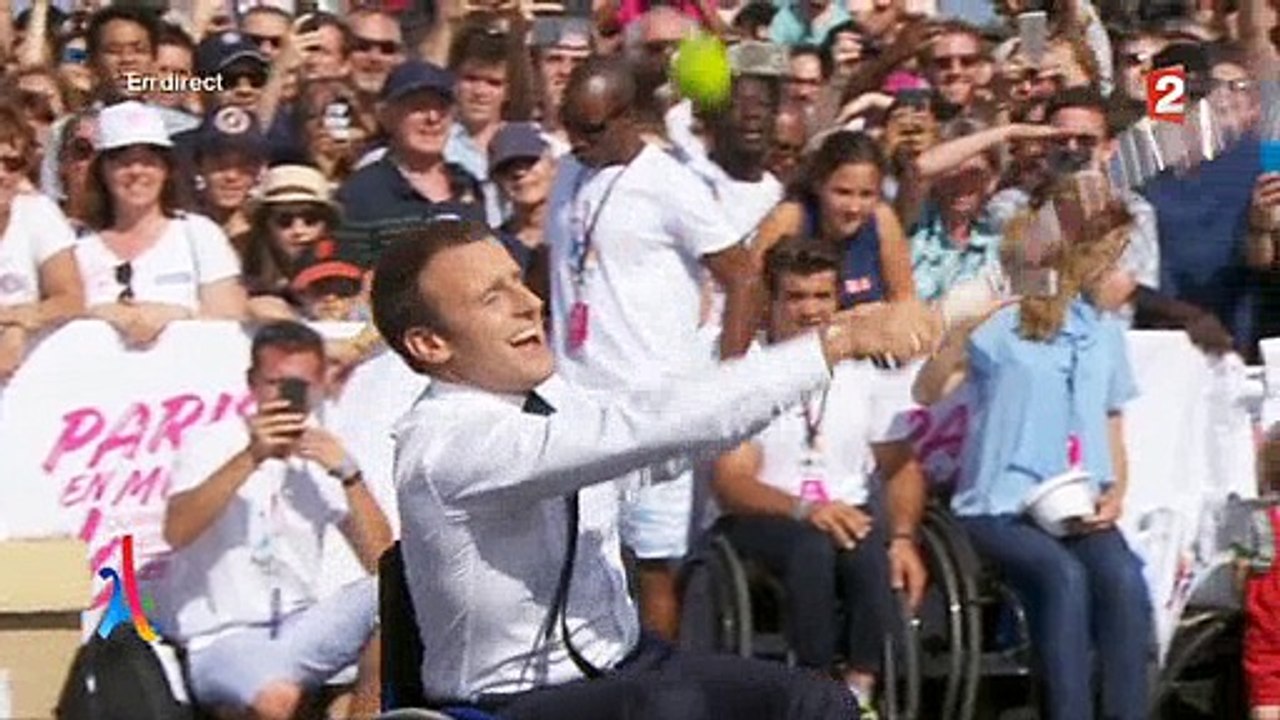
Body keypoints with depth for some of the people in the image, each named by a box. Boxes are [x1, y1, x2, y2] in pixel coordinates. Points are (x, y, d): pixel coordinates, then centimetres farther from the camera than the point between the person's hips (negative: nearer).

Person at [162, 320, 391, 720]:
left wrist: (348, 473, -11)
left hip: (297, 627, 5)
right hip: (222, 638, -5)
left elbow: (381, 561, 0)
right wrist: (250, 458, -25)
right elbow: (176, 533, -21)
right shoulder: (214, 444, -2)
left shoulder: (324, 458, 9)